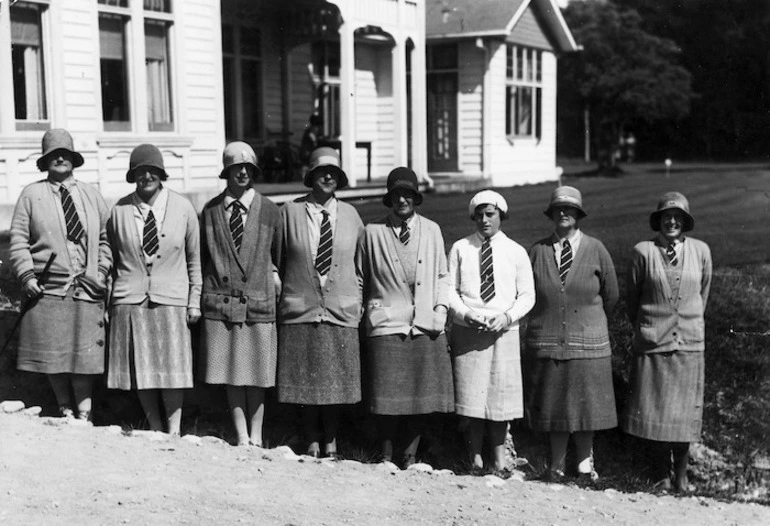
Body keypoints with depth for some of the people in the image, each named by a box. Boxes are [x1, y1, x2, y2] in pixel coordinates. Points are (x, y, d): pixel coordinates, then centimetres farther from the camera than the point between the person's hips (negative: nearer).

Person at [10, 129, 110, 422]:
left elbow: (105, 237, 13)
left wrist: (102, 271, 2)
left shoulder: (91, 195, 13)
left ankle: (84, 415, 6)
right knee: (53, 354, 3)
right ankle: (65, 411, 18)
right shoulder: (31, 195, 6)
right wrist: (27, 276, -8)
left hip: (86, 289, 1)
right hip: (48, 288, -1)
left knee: (84, 354, -1)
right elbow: (18, 240, 2)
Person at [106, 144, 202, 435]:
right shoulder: (120, 210, 1)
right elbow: (112, 258, 9)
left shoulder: (182, 208, 1)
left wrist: (195, 300, 4)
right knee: (140, 369, 4)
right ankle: (155, 430, 18)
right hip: (130, 300, 1)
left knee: (173, 368, -1)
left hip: (171, 300, -1)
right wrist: (110, 301, 6)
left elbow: (194, 258, 8)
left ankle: (174, 431, 12)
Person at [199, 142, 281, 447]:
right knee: (231, 375, 4)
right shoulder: (210, 210, 6)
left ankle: (256, 437, 15)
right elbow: (203, 256, 13)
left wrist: (273, 272, 2)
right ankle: (241, 438, 13)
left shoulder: (268, 210, 4)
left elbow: (278, 252, 14)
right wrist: (208, 288, 6)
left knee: (256, 375, 4)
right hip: (221, 301, 1)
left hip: (258, 301, -1)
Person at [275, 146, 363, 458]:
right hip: (300, 310, -1)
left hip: (341, 312, 1)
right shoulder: (289, 212, -1)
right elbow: (277, 261, 7)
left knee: (336, 381, 6)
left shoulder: (350, 214, 5)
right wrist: (287, 291, 5)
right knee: (305, 382, 5)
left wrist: (356, 296, 11)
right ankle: (312, 442, 20)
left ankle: (331, 443, 22)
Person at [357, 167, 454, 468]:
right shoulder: (373, 232, 5)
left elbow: (441, 276, 15)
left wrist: (440, 310, 4)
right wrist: (368, 309, 5)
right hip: (387, 325, -2)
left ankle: (410, 457, 15)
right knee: (387, 397, -3)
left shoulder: (432, 231, 12)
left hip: (426, 327, 2)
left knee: (422, 395, 3)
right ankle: (386, 458, 12)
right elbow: (360, 278, 12)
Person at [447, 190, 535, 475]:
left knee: (500, 394, 4)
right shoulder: (460, 248, 4)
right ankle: (475, 458, 13)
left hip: (504, 331, 0)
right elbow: (450, 289, 4)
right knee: (471, 394, 1)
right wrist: (466, 314, -12)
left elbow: (527, 295, 5)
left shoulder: (516, 252, 5)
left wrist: (506, 316, -11)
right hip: (467, 331, 0)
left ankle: (499, 458, 17)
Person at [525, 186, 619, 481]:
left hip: (587, 342, 0)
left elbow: (610, 295, 9)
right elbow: (527, 293, 8)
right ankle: (557, 465, 18)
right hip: (546, 342, 1)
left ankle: (584, 464, 19)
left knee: (586, 404, 6)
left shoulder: (595, 250, -1)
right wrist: (546, 321, 10)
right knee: (552, 404, 7)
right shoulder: (538, 251, 0)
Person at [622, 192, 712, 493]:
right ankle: (660, 477, 17)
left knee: (685, 411, 6)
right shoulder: (643, 252, -4)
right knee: (652, 410, 3)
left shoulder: (701, 251, 2)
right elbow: (632, 296, 8)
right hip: (652, 344, -1)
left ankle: (681, 476, 19)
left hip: (689, 344, 2)